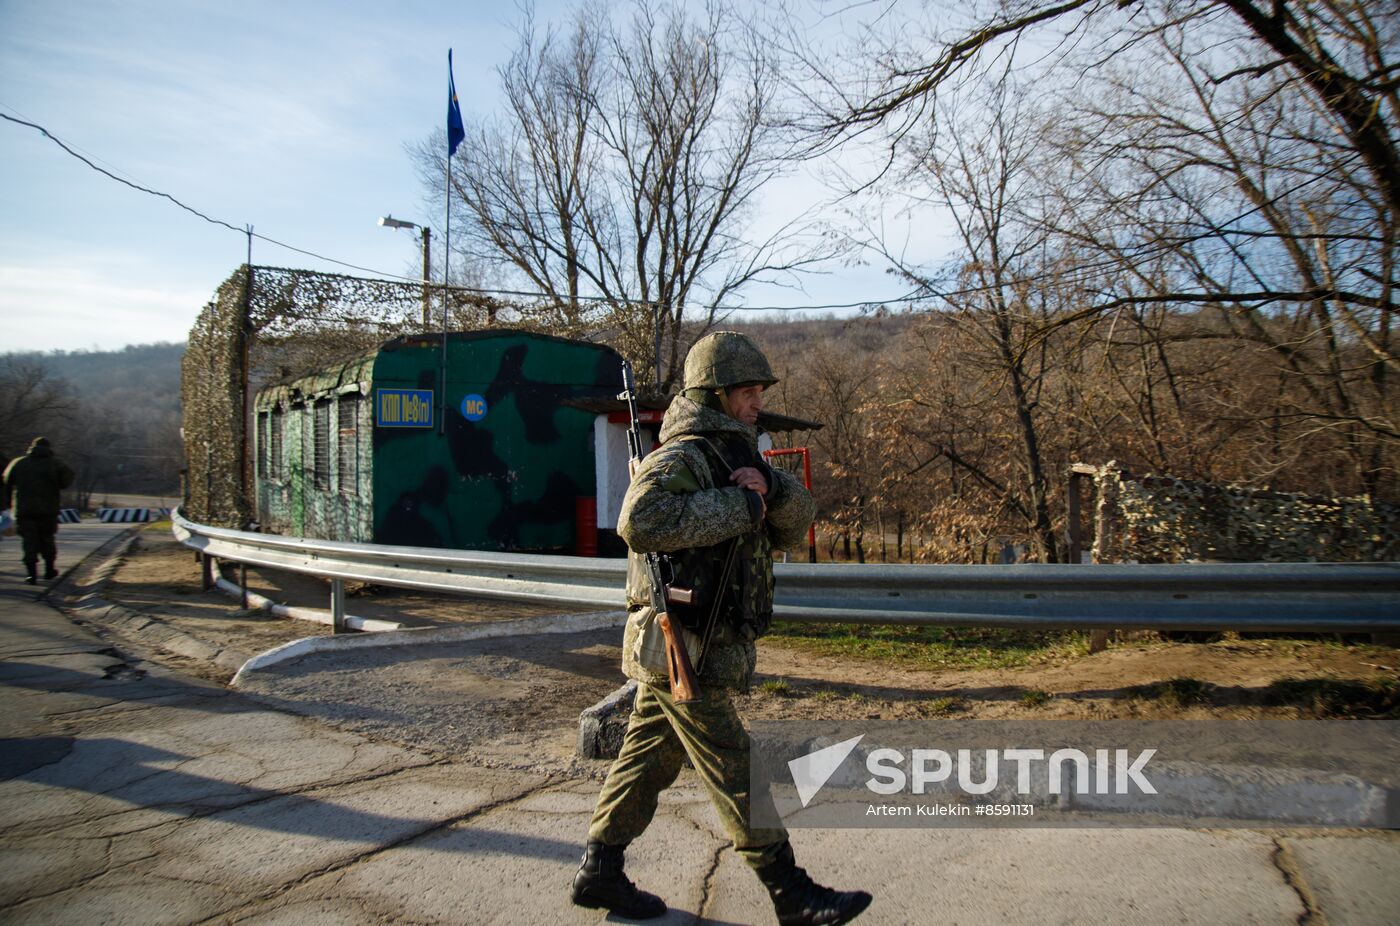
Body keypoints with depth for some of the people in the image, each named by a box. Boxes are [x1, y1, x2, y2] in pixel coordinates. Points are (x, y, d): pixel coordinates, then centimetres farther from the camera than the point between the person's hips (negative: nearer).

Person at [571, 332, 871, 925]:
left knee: (646, 761, 15)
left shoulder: (734, 457, 15)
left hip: (671, 651, 9)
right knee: (735, 775, -1)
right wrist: (739, 506, -28)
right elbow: (640, 521, -34)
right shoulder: (681, 458, -15)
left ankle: (598, 874, 27)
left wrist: (769, 486, -13)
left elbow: (795, 523, 9)